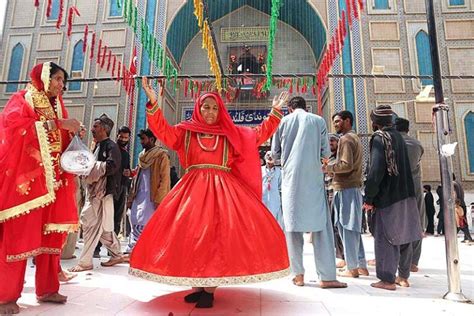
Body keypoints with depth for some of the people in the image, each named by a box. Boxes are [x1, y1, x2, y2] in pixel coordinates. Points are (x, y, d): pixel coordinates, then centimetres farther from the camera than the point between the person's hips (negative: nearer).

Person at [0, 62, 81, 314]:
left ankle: (47, 289, 15)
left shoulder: (56, 105, 18)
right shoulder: (22, 99, 3)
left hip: (52, 179, 6)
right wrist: (55, 124, -20)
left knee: (51, 234, 6)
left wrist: (73, 133, -3)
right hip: (25, 179, -6)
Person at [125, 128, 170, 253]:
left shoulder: (161, 156, -4)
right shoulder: (142, 156, 19)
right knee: (135, 223, 5)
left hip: (151, 198, -7)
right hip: (138, 197, 7)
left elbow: (164, 179, -11)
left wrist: (159, 199, -17)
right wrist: (131, 198, 15)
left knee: (144, 225, -9)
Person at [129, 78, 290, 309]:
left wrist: (275, 112, 14)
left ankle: (209, 289, -1)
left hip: (223, 188, 0)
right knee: (191, 234, -3)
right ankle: (198, 286, 10)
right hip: (193, 188, 1)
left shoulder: (231, 133, 15)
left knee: (219, 234, -11)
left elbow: (259, 134, 17)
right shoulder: (185, 131, 13)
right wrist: (153, 103, -11)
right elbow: (163, 132, 0)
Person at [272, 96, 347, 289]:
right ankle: (326, 276, 1)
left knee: (292, 225, 5)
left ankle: (298, 275, 8)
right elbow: (326, 153, 5)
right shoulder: (318, 121, 6)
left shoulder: (283, 121, 8)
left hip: (290, 178, 1)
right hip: (313, 177, -1)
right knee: (321, 225, 2)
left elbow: (275, 153, 12)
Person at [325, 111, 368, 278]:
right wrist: (332, 167, 13)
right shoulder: (355, 137, 21)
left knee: (347, 228, -3)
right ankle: (361, 265, 20)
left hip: (346, 189, -10)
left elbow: (346, 165, -19)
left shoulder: (346, 139, -9)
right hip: (354, 187, 10)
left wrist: (328, 167, -7)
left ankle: (352, 268, 4)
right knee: (353, 228, 13)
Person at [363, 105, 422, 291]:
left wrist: (369, 198, -14)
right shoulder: (398, 136, 11)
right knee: (403, 236, 15)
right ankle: (403, 276, 27)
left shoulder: (379, 138, -13)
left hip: (387, 197, -8)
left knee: (384, 237, 1)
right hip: (406, 195, 8)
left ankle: (387, 279, 6)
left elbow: (376, 170, -20)